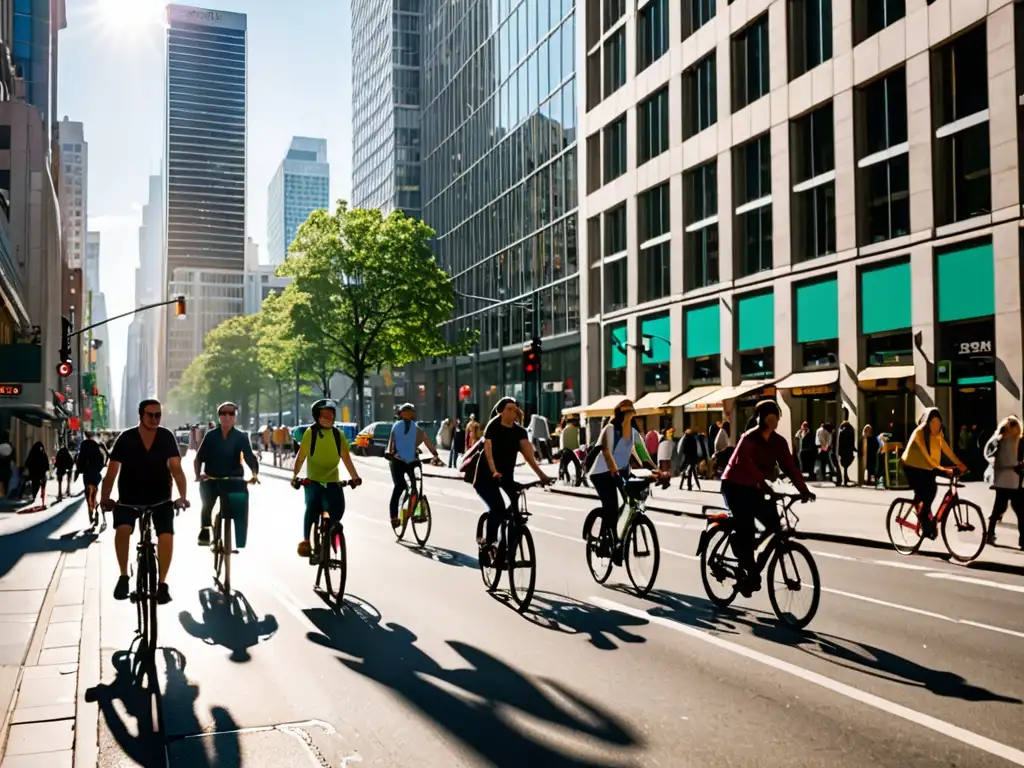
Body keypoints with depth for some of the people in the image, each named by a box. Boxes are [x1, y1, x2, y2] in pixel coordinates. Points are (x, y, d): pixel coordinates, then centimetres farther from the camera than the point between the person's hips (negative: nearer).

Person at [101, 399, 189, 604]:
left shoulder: (166, 437, -11)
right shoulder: (126, 438, -13)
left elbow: (176, 468, -18)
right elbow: (112, 470, -16)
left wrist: (182, 496, -31)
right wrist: (105, 497, -30)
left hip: (160, 498, 1)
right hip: (129, 498, 0)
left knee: (166, 535, -19)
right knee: (122, 529, -27)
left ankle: (162, 583, -4)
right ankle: (124, 576, -8)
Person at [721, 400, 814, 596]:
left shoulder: (779, 442, -1)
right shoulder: (749, 437, -19)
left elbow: (790, 466, -8)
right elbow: (744, 460, -38)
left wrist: (804, 491, -21)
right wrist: (762, 481, -51)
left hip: (754, 488, 6)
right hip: (734, 487, -6)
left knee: (775, 526, -5)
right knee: (746, 529, -17)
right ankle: (750, 574, -3)